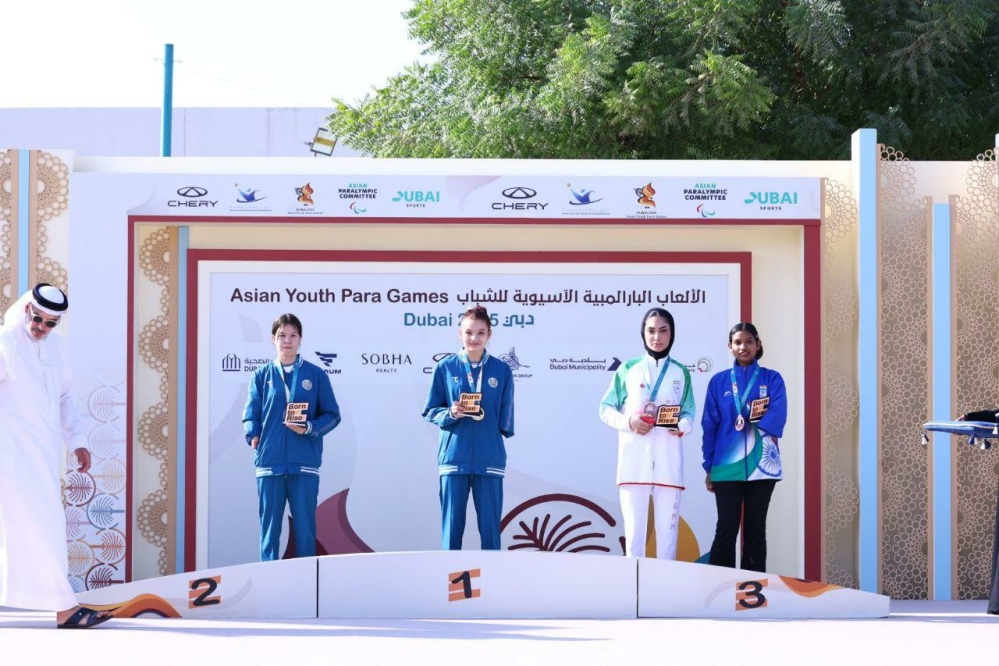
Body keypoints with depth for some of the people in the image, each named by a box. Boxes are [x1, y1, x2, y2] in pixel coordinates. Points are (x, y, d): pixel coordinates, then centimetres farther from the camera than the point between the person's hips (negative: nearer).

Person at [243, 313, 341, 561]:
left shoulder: (315, 375, 7)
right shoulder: (262, 375, 9)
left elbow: (332, 414, 5)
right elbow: (251, 413, 4)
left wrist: (309, 428, -13)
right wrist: (253, 435, -16)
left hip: (304, 463, -1)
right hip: (269, 461, 1)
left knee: (305, 527, 2)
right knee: (269, 526, 3)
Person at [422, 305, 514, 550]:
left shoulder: (501, 370, 5)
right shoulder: (445, 367, 3)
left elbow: (506, 418, 9)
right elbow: (431, 411, 5)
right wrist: (450, 414, -13)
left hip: (490, 458, 0)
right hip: (454, 456, 0)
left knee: (490, 527, 2)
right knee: (452, 525, 1)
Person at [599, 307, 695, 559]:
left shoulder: (681, 372, 11)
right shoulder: (628, 369, 7)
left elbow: (689, 413, 11)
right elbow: (606, 409, 8)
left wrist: (683, 426, -12)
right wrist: (628, 422, -11)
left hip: (668, 463, 1)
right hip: (634, 462, -1)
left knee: (668, 531, 0)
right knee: (634, 531, -3)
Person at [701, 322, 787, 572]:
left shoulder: (772, 379, 6)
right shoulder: (719, 381, 8)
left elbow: (777, 415, -9)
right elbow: (709, 426, 6)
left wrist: (750, 423, -17)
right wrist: (708, 467, 2)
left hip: (761, 464, 0)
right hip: (727, 465, 0)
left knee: (755, 529, 5)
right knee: (726, 529, -3)